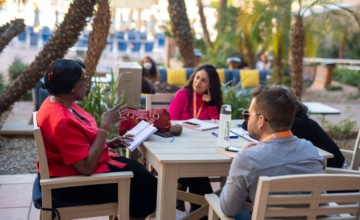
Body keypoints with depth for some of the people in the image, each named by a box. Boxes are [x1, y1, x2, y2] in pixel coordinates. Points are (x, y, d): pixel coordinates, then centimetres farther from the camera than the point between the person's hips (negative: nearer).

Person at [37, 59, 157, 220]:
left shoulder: (60, 102, 0)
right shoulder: (62, 120, -31)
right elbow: (87, 168, -31)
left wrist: (108, 143, 1)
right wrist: (106, 126, -28)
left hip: (77, 167, 10)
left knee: (138, 170, 14)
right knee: (147, 186, -2)